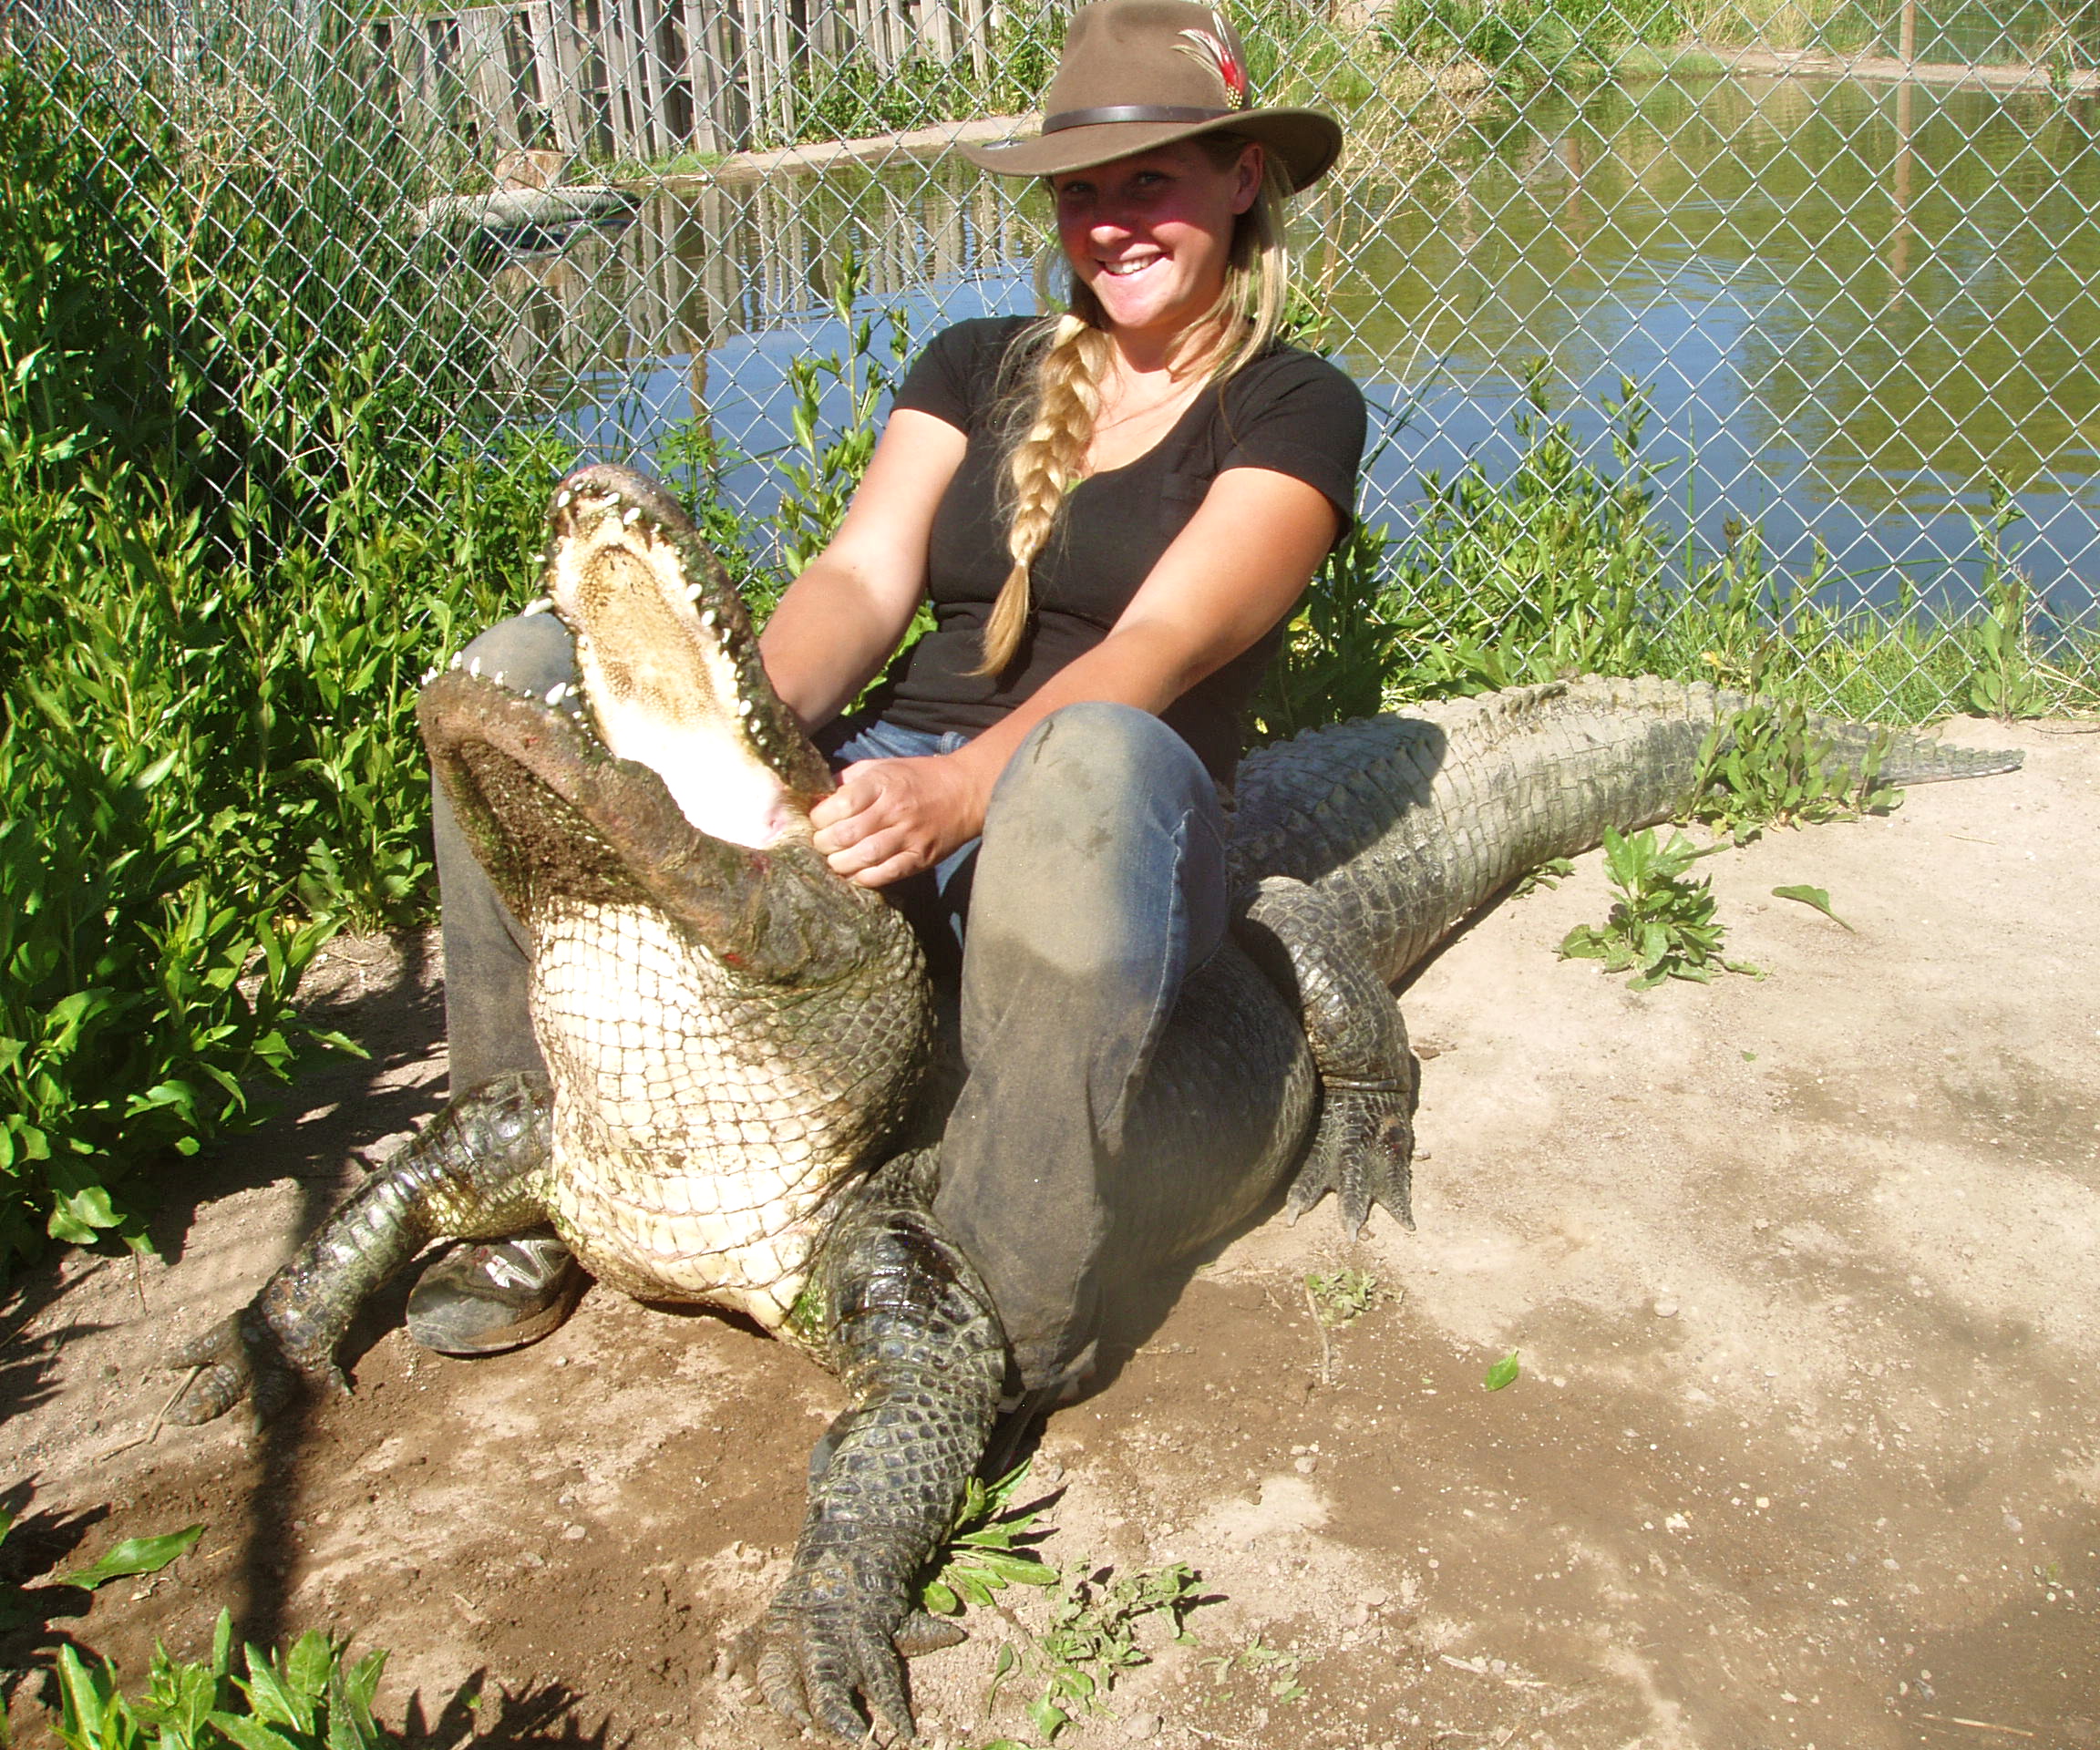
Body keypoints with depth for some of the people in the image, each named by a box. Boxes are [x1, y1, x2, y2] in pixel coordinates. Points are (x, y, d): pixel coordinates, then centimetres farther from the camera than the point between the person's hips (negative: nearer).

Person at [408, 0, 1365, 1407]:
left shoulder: (1297, 410, 4)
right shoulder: (980, 366, 18)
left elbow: (1156, 648, -13)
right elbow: (859, 581, 2)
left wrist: (957, 786, -31)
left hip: (1092, 828, -5)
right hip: (875, 790, 5)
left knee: (1096, 757, -42)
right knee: (520, 671, -11)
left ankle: (1008, 1344, -35)